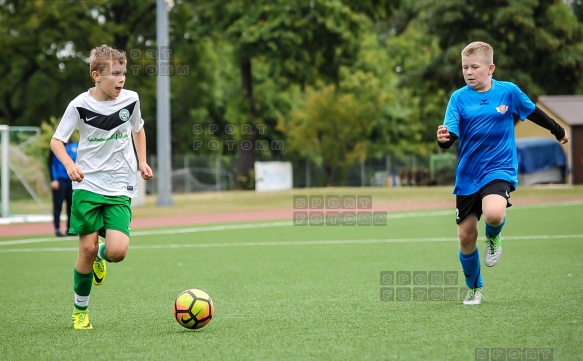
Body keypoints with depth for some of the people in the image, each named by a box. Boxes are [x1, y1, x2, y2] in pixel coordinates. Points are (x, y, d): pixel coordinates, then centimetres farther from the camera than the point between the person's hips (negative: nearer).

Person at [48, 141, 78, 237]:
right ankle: (57, 229, -1)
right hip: (60, 181, -4)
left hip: (72, 181, 4)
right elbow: (51, 164, -3)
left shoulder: (76, 146, 10)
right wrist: (53, 180, -10)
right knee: (58, 205, -4)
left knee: (71, 205, 6)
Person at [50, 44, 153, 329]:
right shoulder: (80, 105, -7)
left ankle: (101, 256, 25)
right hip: (87, 186, -2)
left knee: (118, 251, -15)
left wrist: (142, 161, 9)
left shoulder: (131, 100, 1)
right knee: (87, 248, -6)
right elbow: (56, 140, 0)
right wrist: (69, 164, -18)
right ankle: (80, 310, 14)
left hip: (120, 188, 2)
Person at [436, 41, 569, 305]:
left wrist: (559, 131, 27)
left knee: (493, 214, -32)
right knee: (466, 236, 3)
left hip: (499, 170, -2)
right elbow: (450, 138, -13)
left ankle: (493, 236, 6)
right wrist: (443, 138, -37)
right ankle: (474, 288, 28)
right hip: (468, 175, 2)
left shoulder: (508, 91, -4)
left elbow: (534, 113, 13)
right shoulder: (459, 98, -4)